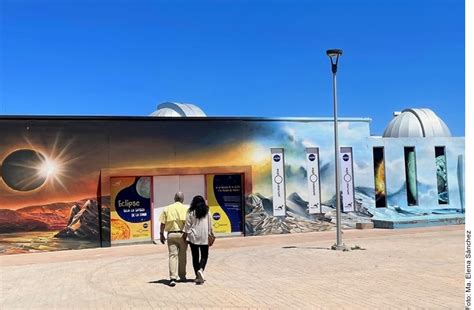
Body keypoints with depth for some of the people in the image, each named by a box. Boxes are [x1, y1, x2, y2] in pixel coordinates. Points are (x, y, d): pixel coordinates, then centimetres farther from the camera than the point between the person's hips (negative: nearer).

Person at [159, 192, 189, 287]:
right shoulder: (186, 209, 0)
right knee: (182, 256, 13)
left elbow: (162, 223, 2)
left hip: (171, 234, 1)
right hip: (182, 234, 0)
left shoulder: (167, 208, 4)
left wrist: (161, 234, 11)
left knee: (172, 255, -1)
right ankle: (182, 276, 24)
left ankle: (173, 278, -13)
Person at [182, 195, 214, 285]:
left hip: (193, 237, 0)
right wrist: (211, 233, 16)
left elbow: (188, 225, -4)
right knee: (204, 255, 8)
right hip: (204, 237, 0)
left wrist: (185, 234, 2)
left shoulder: (191, 212, -2)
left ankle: (198, 276, 9)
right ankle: (201, 269, -18)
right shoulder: (207, 212, 2)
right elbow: (210, 225, 6)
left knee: (195, 256, 8)